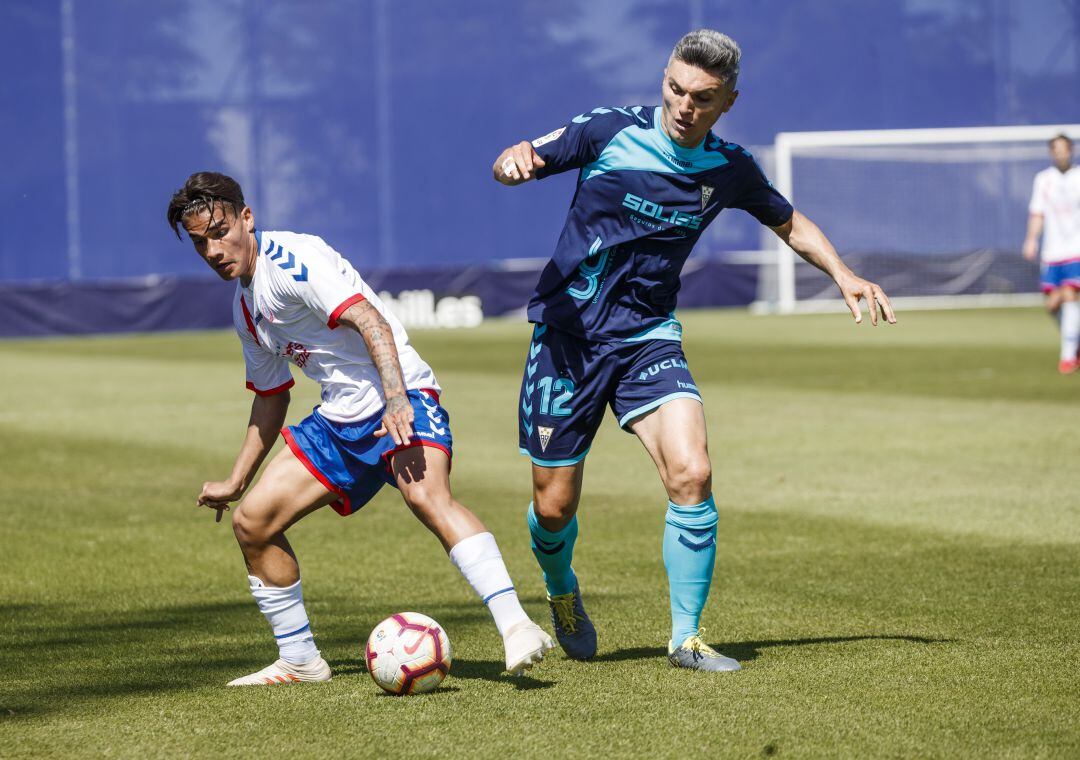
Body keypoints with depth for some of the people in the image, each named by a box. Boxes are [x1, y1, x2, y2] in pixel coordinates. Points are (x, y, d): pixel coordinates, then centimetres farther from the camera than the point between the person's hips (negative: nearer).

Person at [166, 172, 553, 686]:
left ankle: (516, 628, -45)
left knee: (426, 495, -35)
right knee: (252, 521, 4)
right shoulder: (244, 306, 16)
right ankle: (299, 660, 18)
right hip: (339, 420, 9)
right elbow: (270, 398, 29)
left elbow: (371, 321, -25)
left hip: (400, 398, -9)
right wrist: (236, 483, 31)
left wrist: (397, 401, -38)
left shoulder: (291, 259, -13)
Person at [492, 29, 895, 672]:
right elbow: (515, 164, -3)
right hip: (569, 332, -2)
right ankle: (563, 594, 37)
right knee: (554, 507, 1)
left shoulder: (729, 170, 0)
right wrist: (516, 160, -28)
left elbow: (790, 224, 18)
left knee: (691, 474, -21)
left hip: (648, 338, 2)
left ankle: (686, 637, -6)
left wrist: (843, 275, 1)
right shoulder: (611, 132, -10)